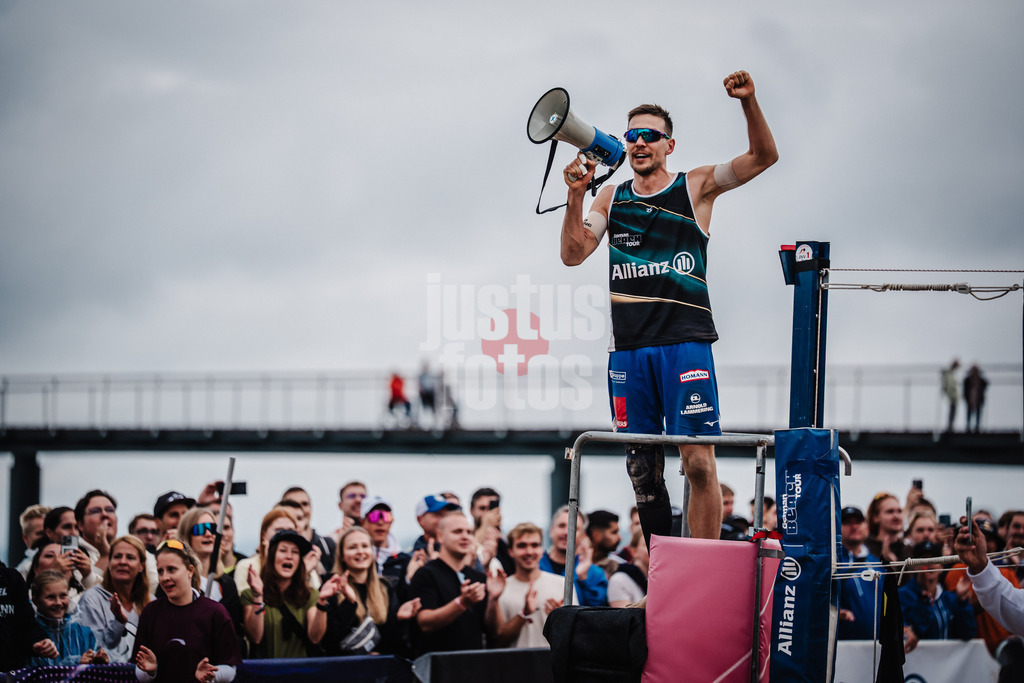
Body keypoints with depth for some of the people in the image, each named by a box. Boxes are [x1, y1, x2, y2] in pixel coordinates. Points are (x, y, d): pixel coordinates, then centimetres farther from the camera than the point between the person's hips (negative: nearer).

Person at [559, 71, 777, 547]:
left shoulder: (696, 187, 6)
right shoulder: (612, 199, 15)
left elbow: (763, 156, -3)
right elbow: (572, 254, 6)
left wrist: (749, 103, -18)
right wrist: (576, 197, -8)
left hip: (684, 342, -3)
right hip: (627, 347, 3)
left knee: (698, 462, -10)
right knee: (643, 469, 5)